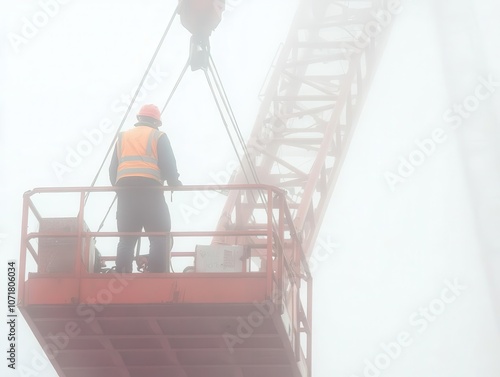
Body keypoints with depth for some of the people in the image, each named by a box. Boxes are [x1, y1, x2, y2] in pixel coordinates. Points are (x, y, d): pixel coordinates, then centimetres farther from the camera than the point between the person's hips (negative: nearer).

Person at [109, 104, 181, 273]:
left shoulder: (122, 138, 22)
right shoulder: (158, 137, 10)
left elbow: (113, 169, 18)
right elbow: (169, 166, 2)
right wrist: (174, 183, 18)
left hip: (125, 190, 4)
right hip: (150, 189, -4)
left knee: (126, 240, 7)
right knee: (160, 239, -2)